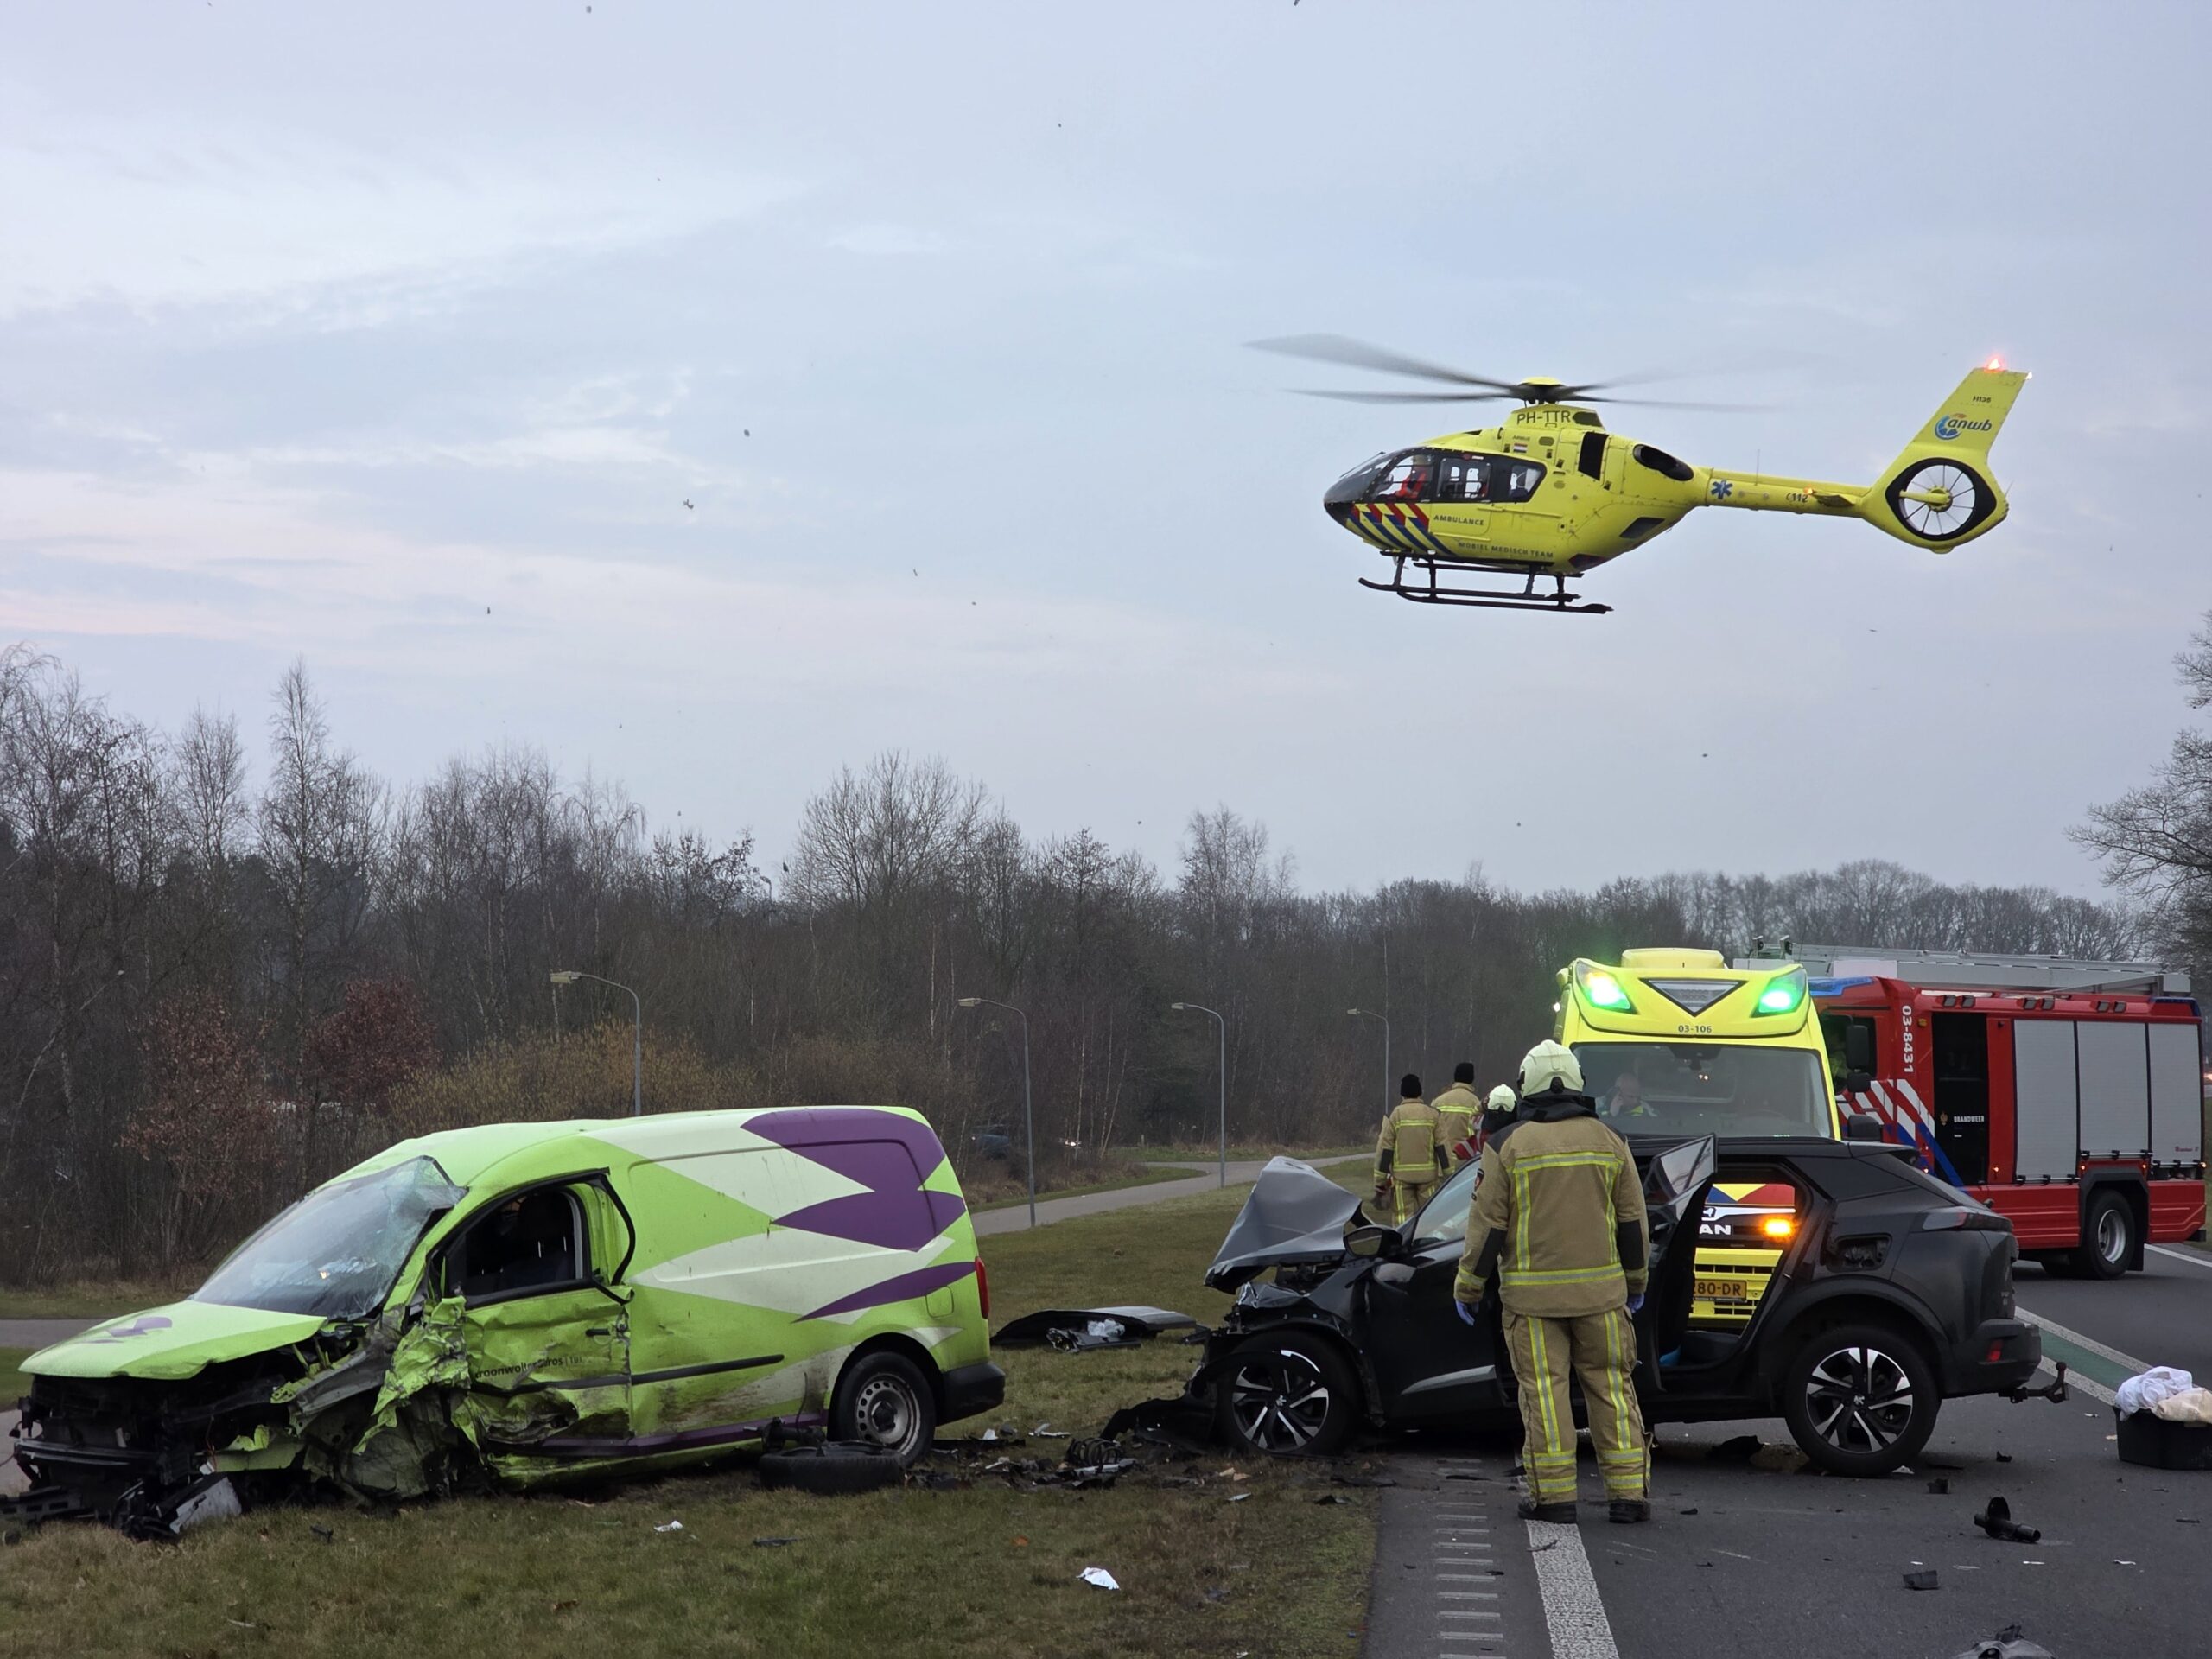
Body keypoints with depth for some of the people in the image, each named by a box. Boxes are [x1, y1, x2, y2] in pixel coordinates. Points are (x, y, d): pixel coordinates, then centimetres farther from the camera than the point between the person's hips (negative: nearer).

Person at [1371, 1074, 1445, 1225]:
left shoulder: (1394, 1114, -3)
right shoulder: (1432, 1114, 2)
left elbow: (1385, 1149, -3)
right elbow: (1442, 1147, 0)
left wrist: (1379, 1183, 1)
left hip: (1401, 1175, -2)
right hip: (1427, 1174, 2)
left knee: (1403, 1218, 0)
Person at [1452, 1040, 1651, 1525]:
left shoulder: (1509, 1147, -5)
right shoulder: (1608, 1143, 4)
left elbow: (1487, 1226, -4)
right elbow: (1632, 1221, 8)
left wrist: (1467, 1288, 6)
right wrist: (1636, 1281, 21)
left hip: (1532, 1294, -2)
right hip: (1599, 1290, 2)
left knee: (1544, 1389, 2)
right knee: (1611, 1385, 8)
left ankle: (1554, 1496, 1)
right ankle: (1628, 1493, 6)